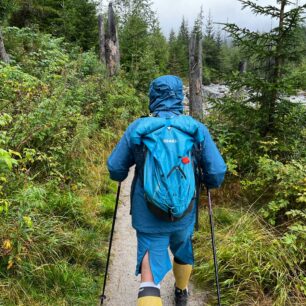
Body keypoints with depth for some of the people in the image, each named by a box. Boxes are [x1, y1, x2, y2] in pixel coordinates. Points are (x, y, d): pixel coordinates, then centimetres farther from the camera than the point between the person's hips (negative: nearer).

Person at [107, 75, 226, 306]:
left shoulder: (137, 127, -11)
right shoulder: (197, 129, -10)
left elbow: (115, 168, -5)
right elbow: (217, 173, -9)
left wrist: (122, 177, 18)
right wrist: (208, 184, 13)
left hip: (148, 216, -2)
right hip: (184, 213, 2)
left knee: (149, 272, 6)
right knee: (183, 251, 30)